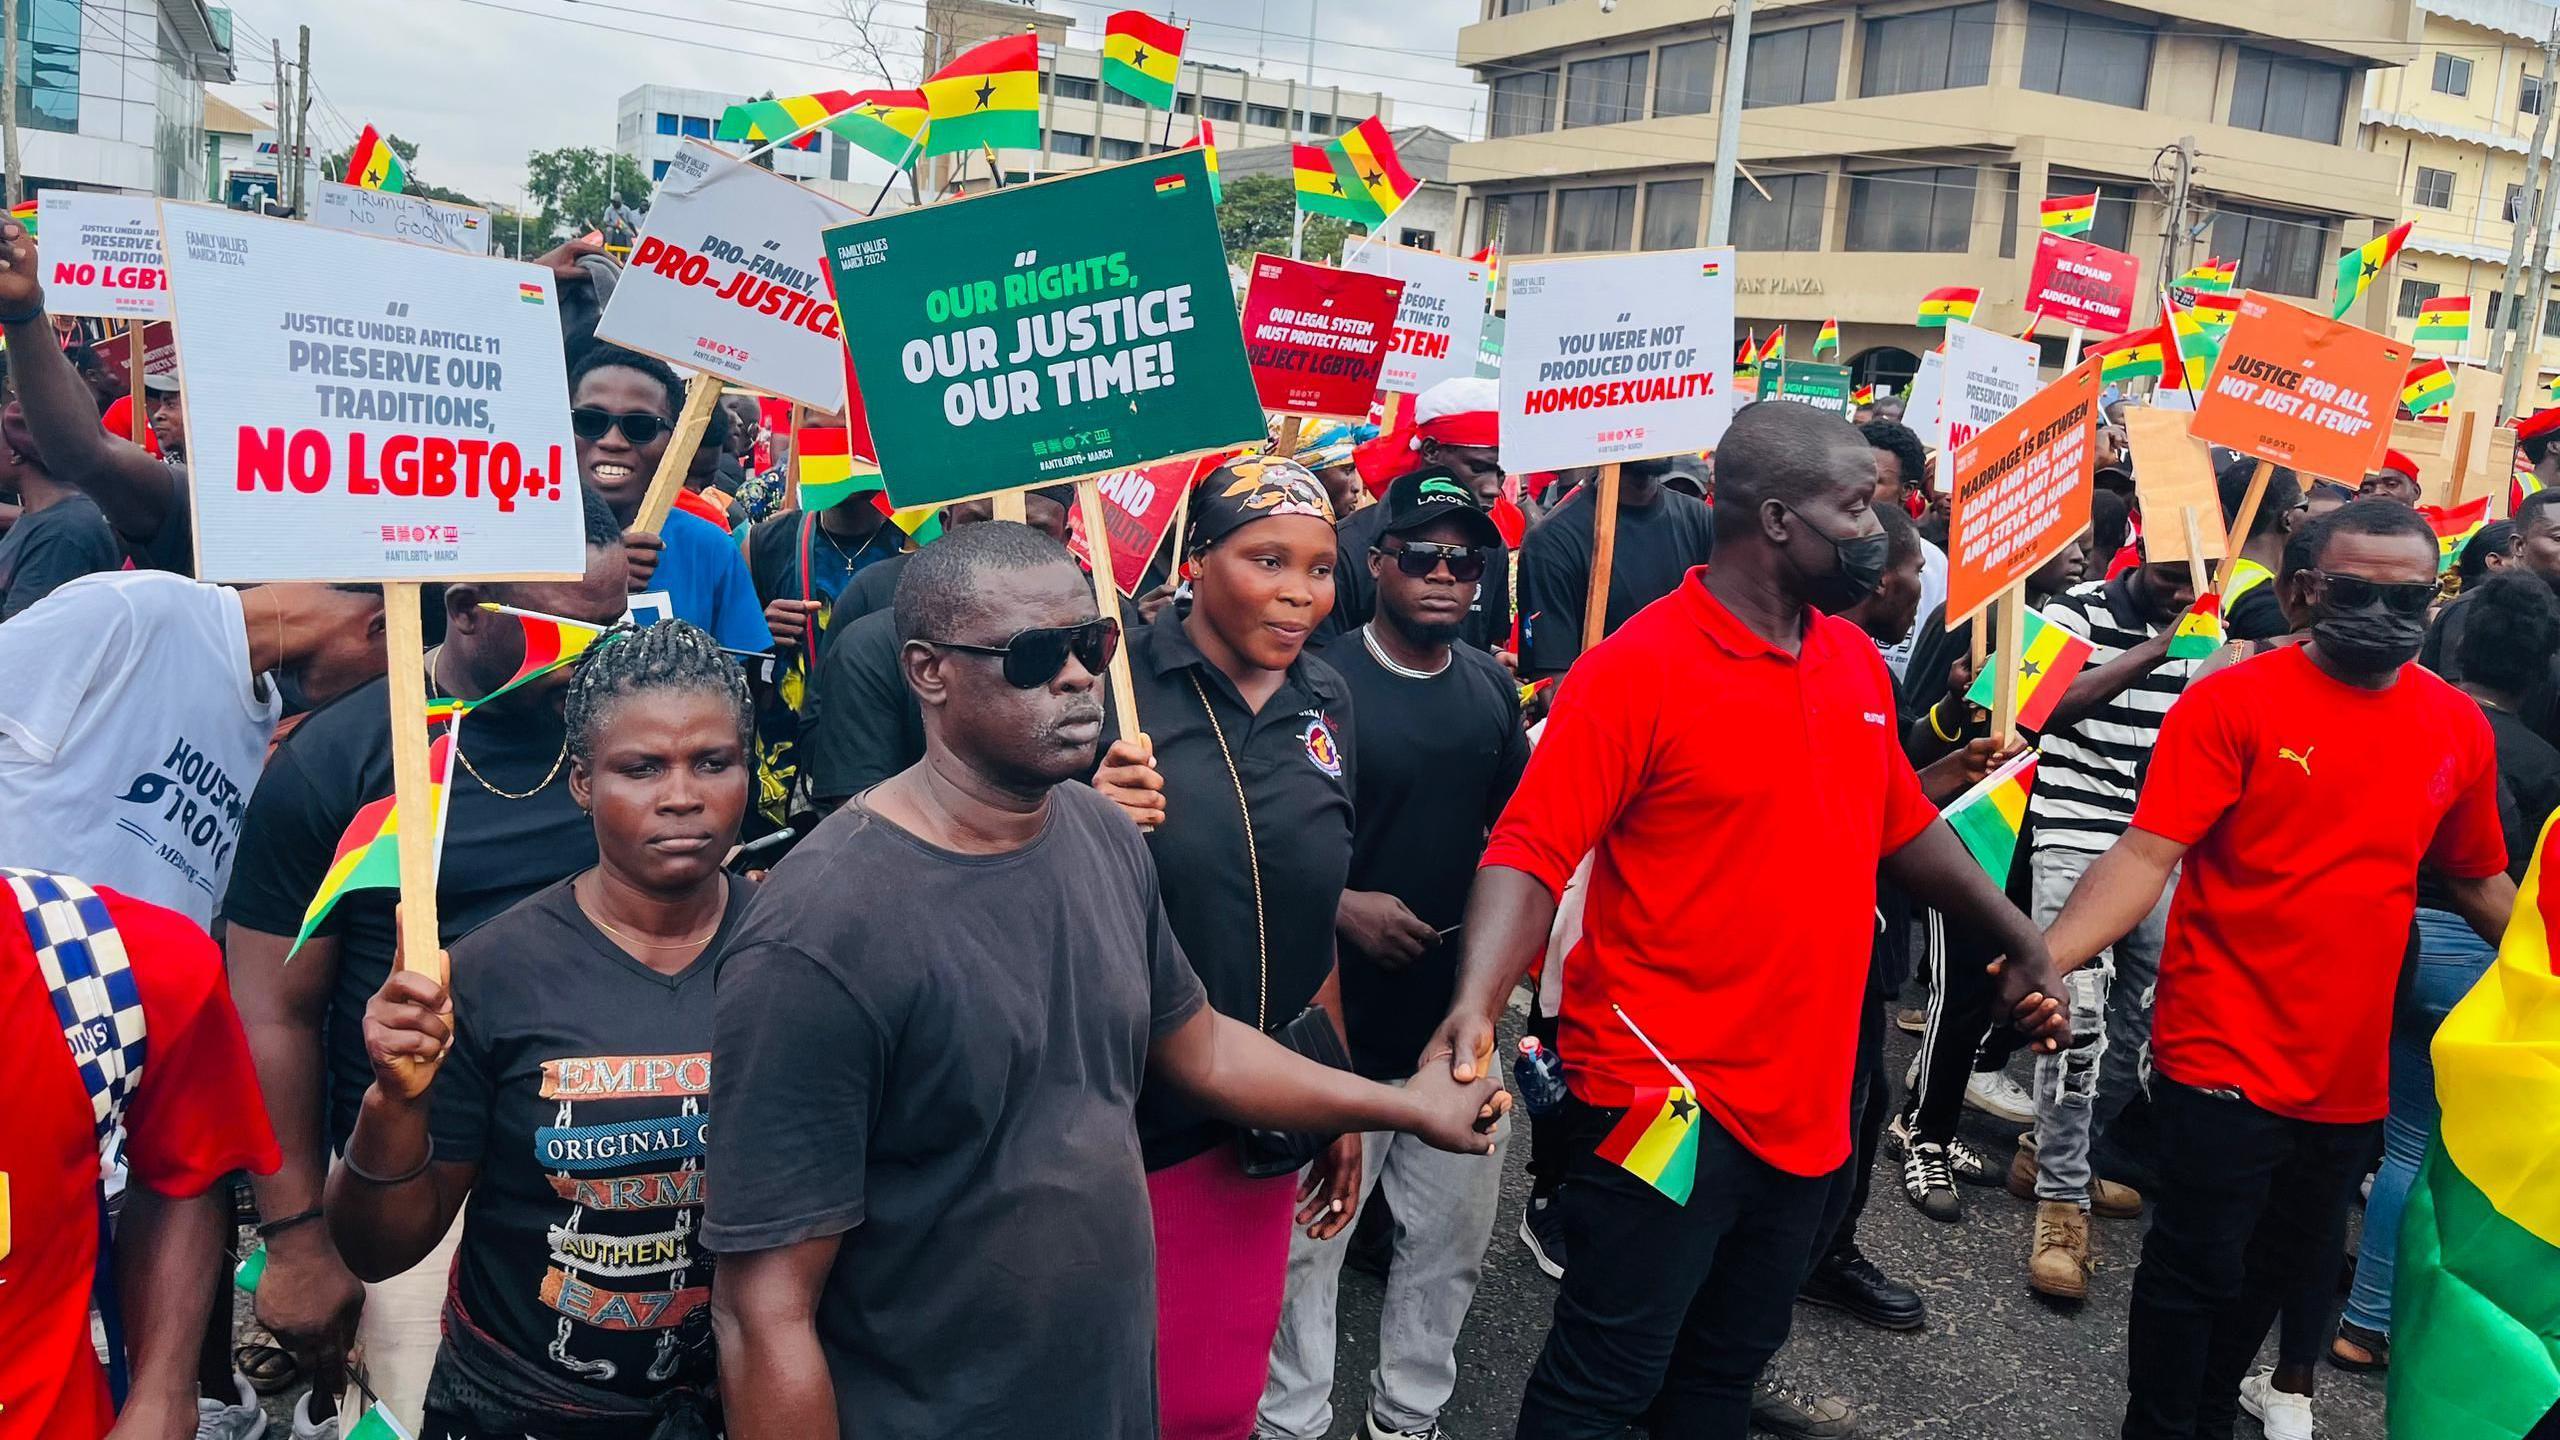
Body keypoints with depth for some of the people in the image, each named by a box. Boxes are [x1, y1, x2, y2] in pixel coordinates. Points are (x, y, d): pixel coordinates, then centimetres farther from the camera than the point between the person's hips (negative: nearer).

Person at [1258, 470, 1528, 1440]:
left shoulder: (1491, 686, 5)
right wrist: (1342, 906, -22)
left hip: (1460, 1012, 5)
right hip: (1341, 1015, -5)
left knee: (1452, 1233, 16)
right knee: (1312, 1237, 6)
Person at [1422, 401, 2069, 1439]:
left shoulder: (1855, 660, 6)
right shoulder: (1639, 667, -16)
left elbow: (1903, 828, 18)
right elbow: (1531, 855, -20)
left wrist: (2019, 937, 17)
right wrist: (1477, 1004, -34)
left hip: (1808, 1102, 7)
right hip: (1665, 1101, -7)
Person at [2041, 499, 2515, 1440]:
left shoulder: (2460, 728, 3)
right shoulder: (2231, 703, -13)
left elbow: (2477, 881, 17)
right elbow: (2147, 854, -21)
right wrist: (2048, 954, -35)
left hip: (2351, 1070, 6)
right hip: (2225, 1057, -5)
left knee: (2284, 1267, 22)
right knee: (2197, 1270, 4)